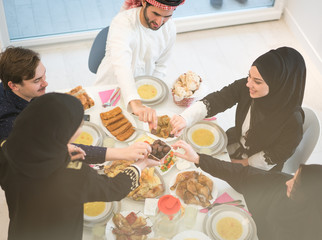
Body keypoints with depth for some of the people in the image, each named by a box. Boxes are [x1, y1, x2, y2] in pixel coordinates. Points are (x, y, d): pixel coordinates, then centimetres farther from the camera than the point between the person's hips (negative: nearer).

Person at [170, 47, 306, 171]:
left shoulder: (293, 120, -34)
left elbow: (276, 156, -21)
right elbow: (218, 99, -27)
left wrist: (244, 163, -11)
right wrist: (185, 118, -43)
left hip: (259, 170, -4)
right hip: (234, 144, 4)